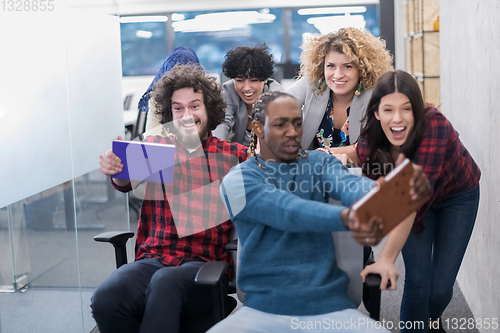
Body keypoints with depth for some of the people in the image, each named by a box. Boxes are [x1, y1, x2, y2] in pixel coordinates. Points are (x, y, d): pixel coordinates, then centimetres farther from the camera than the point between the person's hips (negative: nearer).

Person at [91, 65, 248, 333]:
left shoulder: (234, 155, 12)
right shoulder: (154, 146, 15)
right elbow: (126, 182, -3)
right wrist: (113, 169, -26)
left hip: (206, 263, -2)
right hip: (153, 258, 2)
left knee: (166, 283, -36)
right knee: (105, 299, -27)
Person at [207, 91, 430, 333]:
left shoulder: (319, 162, 9)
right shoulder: (238, 179, -3)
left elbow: (350, 186, -14)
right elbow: (288, 212, -22)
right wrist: (345, 217, -42)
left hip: (329, 307, 3)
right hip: (263, 310, -2)